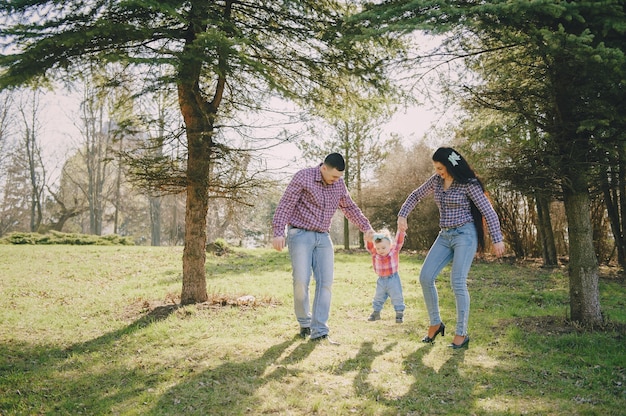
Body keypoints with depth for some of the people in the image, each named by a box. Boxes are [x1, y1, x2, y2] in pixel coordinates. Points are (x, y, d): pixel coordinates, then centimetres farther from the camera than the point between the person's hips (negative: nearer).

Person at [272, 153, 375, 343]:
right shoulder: (303, 177, -9)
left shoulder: (339, 184, 8)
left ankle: (319, 331, -4)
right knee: (301, 281, -10)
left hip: (323, 238, 5)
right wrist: (278, 232, -21)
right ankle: (304, 323, 13)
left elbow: (350, 207, 20)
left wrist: (366, 227, 13)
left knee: (326, 282, -6)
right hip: (300, 235, -5)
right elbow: (286, 204, -12)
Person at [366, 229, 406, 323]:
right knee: (378, 297, 15)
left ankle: (399, 313, 17)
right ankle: (376, 312, 31)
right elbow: (369, 246, -21)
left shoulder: (394, 250, -13)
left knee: (397, 297, 4)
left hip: (393, 279, -3)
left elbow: (399, 241, -24)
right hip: (381, 280, 3)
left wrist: (401, 230, -42)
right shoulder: (375, 253, -8)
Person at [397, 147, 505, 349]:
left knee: (458, 283, -13)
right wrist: (402, 215, 7)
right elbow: (416, 196, 20)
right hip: (445, 236, 7)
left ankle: (462, 334, -3)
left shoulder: (468, 184, -10)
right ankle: (435, 323, 11)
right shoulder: (436, 181, 7)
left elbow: (488, 211, -10)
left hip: (465, 234, -6)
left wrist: (497, 239, -14)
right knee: (425, 277, -4)